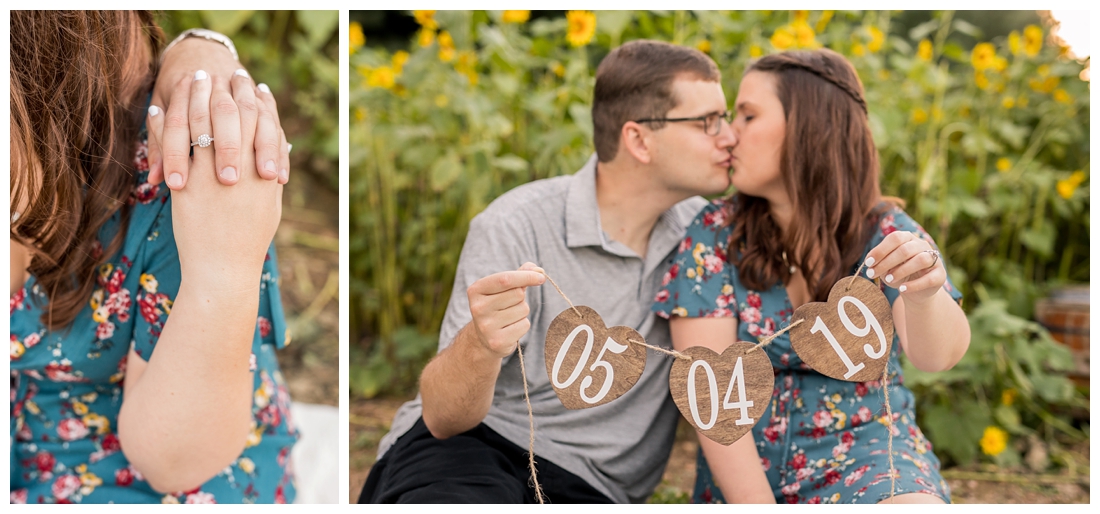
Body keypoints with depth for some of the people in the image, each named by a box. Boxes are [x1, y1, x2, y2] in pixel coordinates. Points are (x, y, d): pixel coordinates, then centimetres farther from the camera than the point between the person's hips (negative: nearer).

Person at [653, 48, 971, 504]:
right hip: (747, 471, 0)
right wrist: (755, 504, -18)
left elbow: (937, 354, -19)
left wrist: (922, 293, -41)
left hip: (869, 455, 0)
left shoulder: (886, 234, -4)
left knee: (916, 503, -28)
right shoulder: (713, 235, -5)